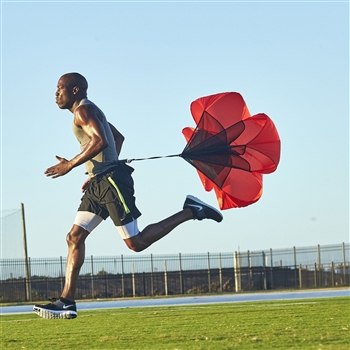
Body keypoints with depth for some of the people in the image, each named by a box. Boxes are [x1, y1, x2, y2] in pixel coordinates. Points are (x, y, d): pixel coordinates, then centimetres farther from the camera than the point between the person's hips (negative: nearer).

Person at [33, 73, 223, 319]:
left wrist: (70, 165, -17)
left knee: (136, 242, -8)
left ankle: (190, 211, 3)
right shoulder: (89, 112, 21)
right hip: (99, 183, 11)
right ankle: (67, 302, -2)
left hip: (112, 181, -11)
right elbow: (118, 137, 31)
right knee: (75, 237, 2)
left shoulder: (83, 110, -9)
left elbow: (100, 141, -25)